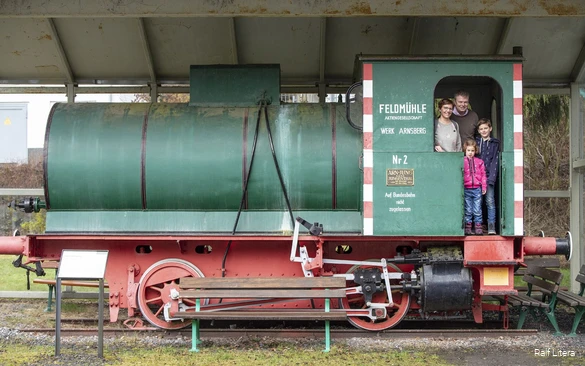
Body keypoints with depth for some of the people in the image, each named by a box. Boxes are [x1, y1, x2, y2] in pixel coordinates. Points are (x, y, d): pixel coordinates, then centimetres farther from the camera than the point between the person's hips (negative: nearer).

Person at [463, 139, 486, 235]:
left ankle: (478, 226, 9)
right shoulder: (462, 161, 2)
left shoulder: (479, 162, 7)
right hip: (466, 189, -1)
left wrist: (484, 187, 5)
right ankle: (468, 226, 11)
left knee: (477, 210, 3)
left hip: (477, 189, 1)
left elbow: (483, 175, 9)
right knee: (468, 210, 5)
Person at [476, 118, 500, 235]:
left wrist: (491, 178, -10)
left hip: (488, 176, -2)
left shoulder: (495, 143, 8)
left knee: (490, 201, -9)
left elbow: (495, 161, 1)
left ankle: (491, 226, -7)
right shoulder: (475, 142, 14)